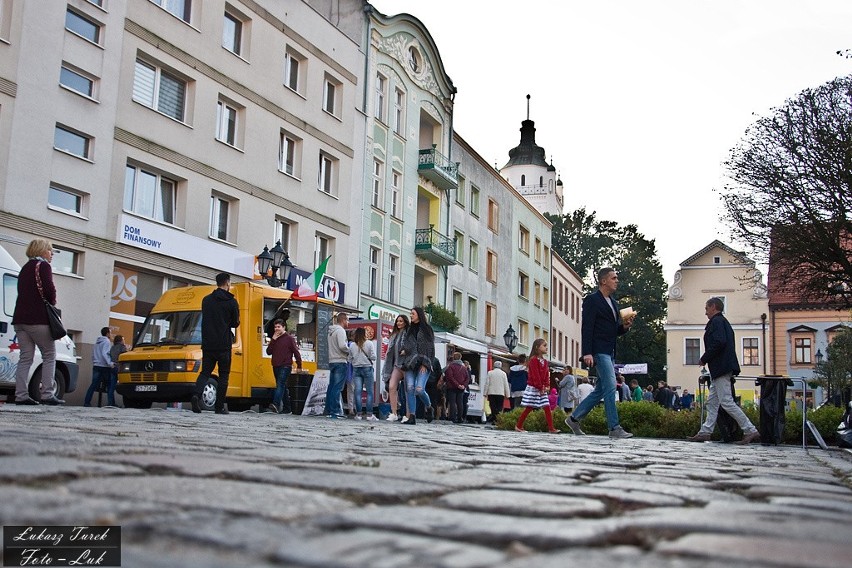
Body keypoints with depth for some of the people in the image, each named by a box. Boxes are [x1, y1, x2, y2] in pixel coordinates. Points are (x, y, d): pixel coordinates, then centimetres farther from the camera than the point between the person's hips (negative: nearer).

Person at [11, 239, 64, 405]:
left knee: (25, 357, 5)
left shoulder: (25, 268, 23)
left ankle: (21, 395, -1)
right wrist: (52, 304, 4)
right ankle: (47, 394, -7)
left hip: (20, 318, 8)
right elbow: (49, 289, -15)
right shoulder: (43, 265, -3)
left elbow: (23, 293, 19)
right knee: (49, 355, -1)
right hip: (38, 318, -8)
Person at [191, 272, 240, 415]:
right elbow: (235, 323, 1)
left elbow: (204, 319, 15)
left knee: (205, 372, 11)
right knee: (223, 375, 6)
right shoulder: (231, 302, -6)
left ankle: (196, 395, -15)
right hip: (224, 344, -4)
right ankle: (219, 407, 5)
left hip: (207, 343, 4)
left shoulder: (206, 300, 8)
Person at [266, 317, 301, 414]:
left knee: (280, 385, -22)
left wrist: (299, 366, -6)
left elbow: (296, 352, -3)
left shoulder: (289, 338, -2)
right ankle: (287, 408, 17)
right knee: (283, 387, 11)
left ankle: (276, 404, -38)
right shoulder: (274, 339, 16)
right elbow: (268, 352, 7)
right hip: (276, 367, 7)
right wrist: (273, 340, -3)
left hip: (285, 367, -7)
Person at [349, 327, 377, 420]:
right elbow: (373, 357, -7)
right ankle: (369, 414, -1)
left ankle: (358, 414, 1)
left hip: (356, 369, 3)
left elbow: (350, 359, 6)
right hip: (367, 368, -3)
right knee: (370, 392, 2)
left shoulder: (352, 345, 2)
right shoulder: (369, 343, -6)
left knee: (358, 391, 3)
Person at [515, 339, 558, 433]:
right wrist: (540, 387, -18)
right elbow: (535, 376, -16)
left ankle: (551, 428, -2)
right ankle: (518, 426, 9)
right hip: (533, 387, -7)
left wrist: (546, 386, -4)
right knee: (529, 408, -2)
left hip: (542, 389, 7)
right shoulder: (533, 360, -11)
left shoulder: (545, 361, 13)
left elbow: (547, 375, 11)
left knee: (547, 407, -1)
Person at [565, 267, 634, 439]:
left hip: (609, 352, 9)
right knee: (610, 387, -12)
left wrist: (625, 326, 2)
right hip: (599, 351, -9)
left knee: (600, 391, 10)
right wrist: (587, 353, -21)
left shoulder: (613, 303, 20)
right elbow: (587, 328, -13)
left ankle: (574, 418, 19)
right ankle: (614, 428, -9)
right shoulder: (592, 300, -6)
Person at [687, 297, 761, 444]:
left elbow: (719, 343, -23)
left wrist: (704, 359, -13)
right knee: (712, 402, 11)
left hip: (721, 369, -11)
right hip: (720, 369, 11)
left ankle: (751, 431, -9)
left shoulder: (716, 322, -11)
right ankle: (705, 432, 13)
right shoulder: (723, 322, 20)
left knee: (726, 402, -10)